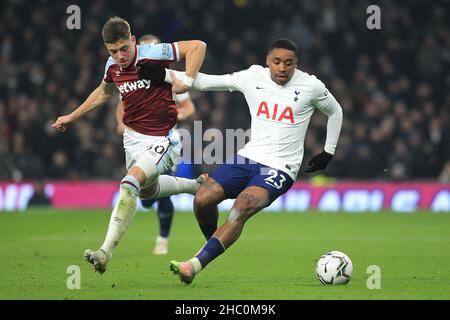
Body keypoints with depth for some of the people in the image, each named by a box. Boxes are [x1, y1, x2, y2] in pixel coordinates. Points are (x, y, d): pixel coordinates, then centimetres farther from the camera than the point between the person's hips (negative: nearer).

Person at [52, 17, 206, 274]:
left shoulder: (152, 54, -20)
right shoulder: (113, 65, -1)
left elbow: (198, 46, -20)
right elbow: (104, 92, 22)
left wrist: (188, 81, -29)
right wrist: (72, 117, 24)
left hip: (160, 141, -8)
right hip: (133, 136, 8)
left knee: (130, 185, -25)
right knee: (147, 190, 25)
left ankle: (106, 252, -29)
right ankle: (196, 186, 51)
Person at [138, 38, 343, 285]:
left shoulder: (310, 86, -3)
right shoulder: (253, 78, 3)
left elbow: (335, 112, 16)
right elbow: (205, 82, 6)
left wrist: (328, 153, 15)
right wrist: (162, 74, -1)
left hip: (279, 169, -4)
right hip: (249, 157, 4)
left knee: (242, 208, -28)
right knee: (203, 200, -12)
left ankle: (195, 265, -33)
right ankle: (214, 245, 18)